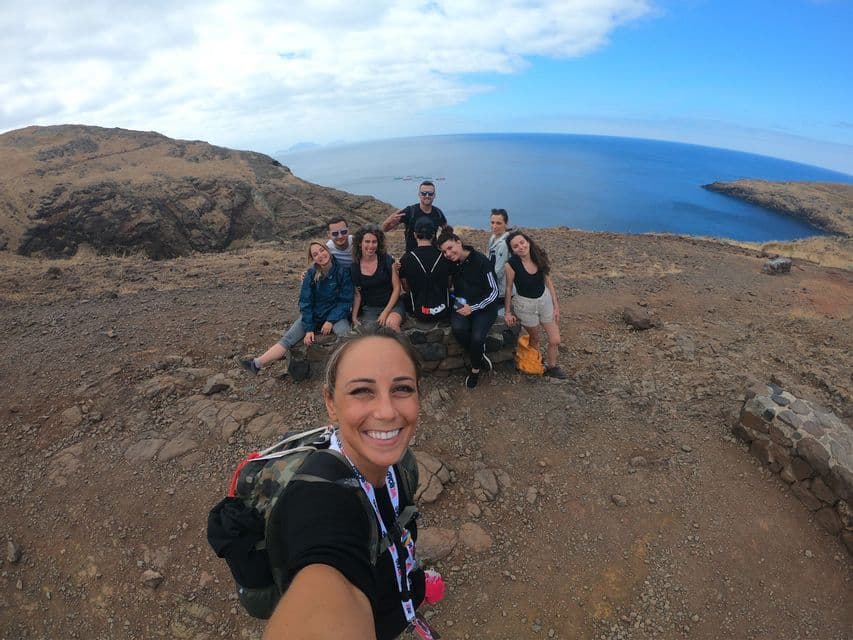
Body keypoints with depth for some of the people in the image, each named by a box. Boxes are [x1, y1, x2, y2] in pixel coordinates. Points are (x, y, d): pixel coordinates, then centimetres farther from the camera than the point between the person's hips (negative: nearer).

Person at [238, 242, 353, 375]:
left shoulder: (342, 271, -12)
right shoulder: (310, 274, -6)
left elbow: (345, 300, -9)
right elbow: (305, 302, -5)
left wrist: (330, 321, -18)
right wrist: (308, 329, -14)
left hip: (335, 314, -2)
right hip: (313, 314, 2)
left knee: (344, 332, -36)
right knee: (288, 338, -15)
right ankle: (256, 364, -18)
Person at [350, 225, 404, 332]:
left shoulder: (387, 260, -4)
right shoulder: (354, 268, 2)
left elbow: (396, 288, -3)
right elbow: (357, 294, 10)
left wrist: (385, 312, -10)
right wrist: (354, 317, 1)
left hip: (392, 305, -1)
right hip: (369, 309, 1)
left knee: (391, 324, -33)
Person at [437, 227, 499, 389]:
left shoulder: (481, 261, -15)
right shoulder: (452, 263, -1)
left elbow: (494, 291, -12)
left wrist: (473, 308, -18)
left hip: (484, 306, -3)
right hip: (461, 304, 4)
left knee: (477, 337, -27)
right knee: (457, 328, -29)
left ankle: (475, 369, 3)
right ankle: (480, 354, -3)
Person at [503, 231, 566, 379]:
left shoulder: (539, 256, -11)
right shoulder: (511, 264, -22)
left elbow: (548, 281, -1)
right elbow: (508, 288, -10)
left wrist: (556, 305, 1)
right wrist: (507, 312, -4)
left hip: (545, 299, 4)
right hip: (525, 304, -3)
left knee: (555, 340, 8)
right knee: (536, 338, 17)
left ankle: (552, 367, 34)